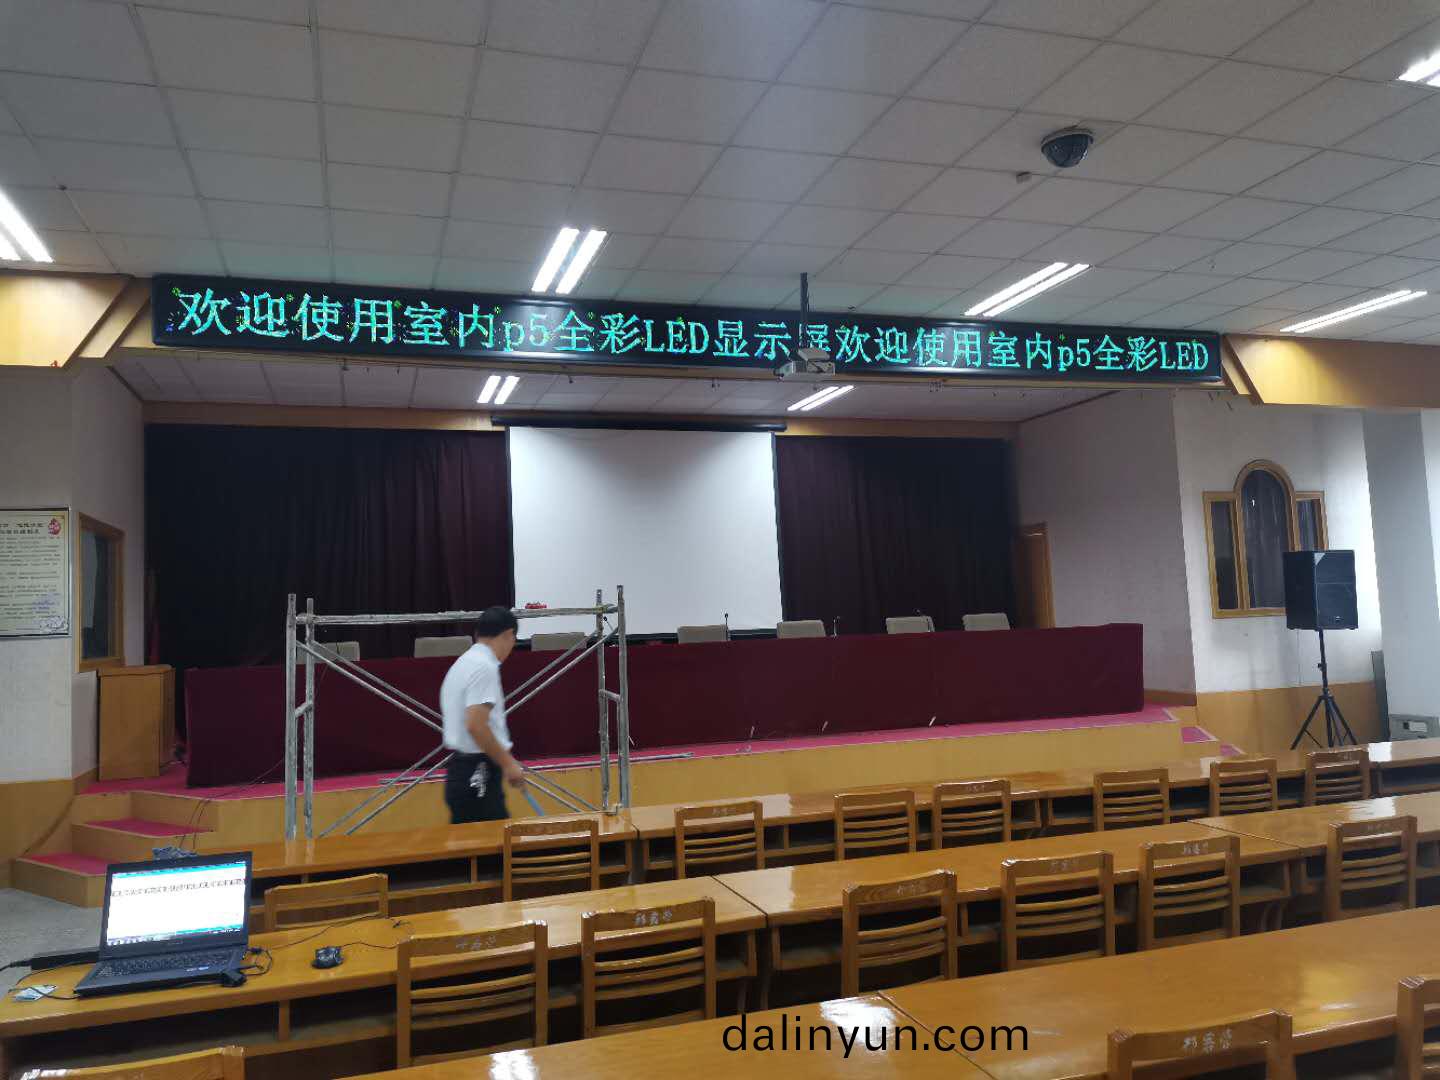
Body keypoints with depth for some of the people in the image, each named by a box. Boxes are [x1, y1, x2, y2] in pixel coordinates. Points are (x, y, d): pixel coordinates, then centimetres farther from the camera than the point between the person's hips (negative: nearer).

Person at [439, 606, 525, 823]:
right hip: (477, 776, -10)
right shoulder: (484, 667, -16)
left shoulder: (465, 662, 14)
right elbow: (476, 725, -24)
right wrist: (508, 764, -16)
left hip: (463, 770, 10)